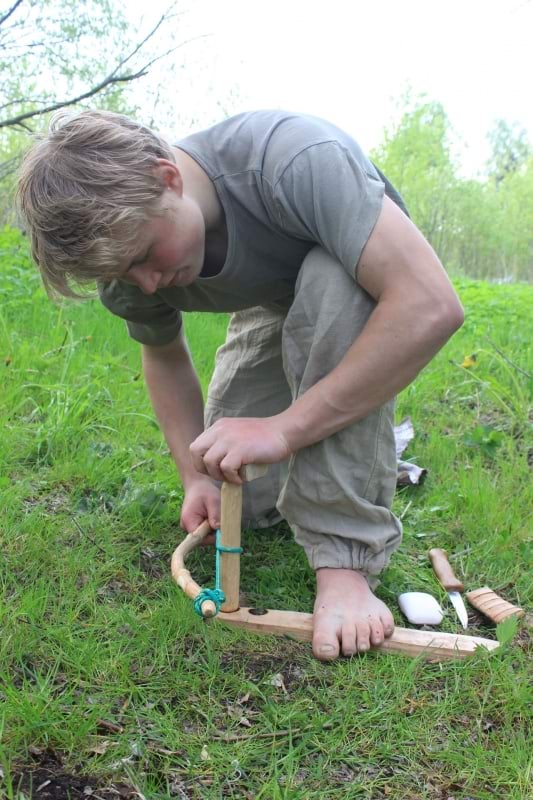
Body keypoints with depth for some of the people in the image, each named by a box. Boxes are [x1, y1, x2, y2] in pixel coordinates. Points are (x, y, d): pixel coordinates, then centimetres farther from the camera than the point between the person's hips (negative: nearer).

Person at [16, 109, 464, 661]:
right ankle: (367, 440, 30)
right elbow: (164, 356, 0)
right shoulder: (124, 247, -20)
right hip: (273, 306, 5)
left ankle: (346, 557, -29)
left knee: (332, 284, -40)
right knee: (245, 503, 0)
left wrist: (285, 429, -43)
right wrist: (197, 475, -11)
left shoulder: (294, 158, -40)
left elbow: (432, 306, -46)